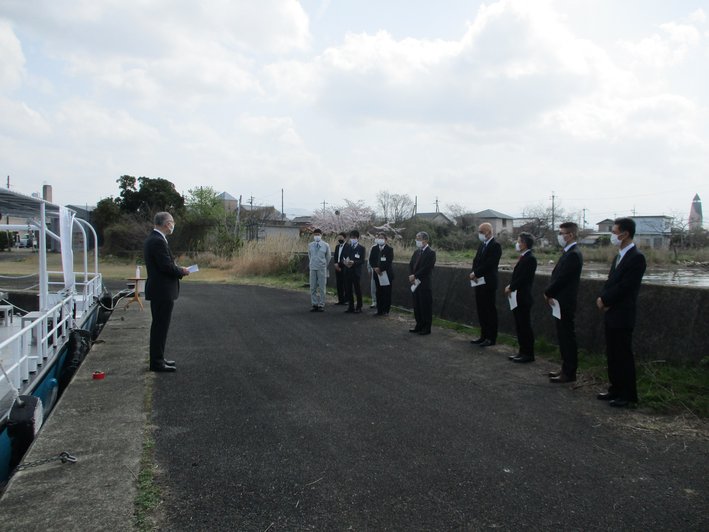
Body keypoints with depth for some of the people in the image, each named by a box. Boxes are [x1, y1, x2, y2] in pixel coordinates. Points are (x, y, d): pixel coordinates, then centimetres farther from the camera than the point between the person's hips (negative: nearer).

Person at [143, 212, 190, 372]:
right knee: (160, 327, -4)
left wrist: (178, 269, 8)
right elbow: (166, 266, -23)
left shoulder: (152, 239, 13)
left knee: (159, 326, 18)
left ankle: (157, 358, 28)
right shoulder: (158, 241, -19)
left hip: (158, 290, 11)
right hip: (162, 291, -11)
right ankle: (157, 362, 3)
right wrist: (182, 271, -7)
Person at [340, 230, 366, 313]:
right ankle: (351, 307, 15)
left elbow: (362, 261, -7)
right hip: (347, 272, 4)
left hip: (356, 272, -3)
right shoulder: (346, 246, 11)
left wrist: (353, 262, -22)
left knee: (358, 290, 1)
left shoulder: (361, 248, 0)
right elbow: (342, 258, 9)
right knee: (348, 290, 5)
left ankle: (359, 307, 11)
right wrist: (344, 262, -13)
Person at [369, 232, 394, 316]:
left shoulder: (389, 249, -3)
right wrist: (375, 268, -11)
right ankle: (379, 310, 11)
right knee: (378, 293, 5)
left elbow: (389, 261, -12)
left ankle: (386, 310, 6)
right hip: (377, 274, 4)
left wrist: (381, 269, -17)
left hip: (386, 274, -4)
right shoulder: (374, 249, 10)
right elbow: (371, 260, 6)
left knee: (387, 293, -1)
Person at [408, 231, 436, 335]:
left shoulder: (431, 253, -10)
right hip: (416, 283, 7)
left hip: (425, 284, -7)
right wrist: (411, 276, -6)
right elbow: (411, 264, 11)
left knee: (426, 306, 0)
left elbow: (426, 268, -17)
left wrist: (415, 276, -16)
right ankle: (419, 325, 23)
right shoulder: (416, 252, 14)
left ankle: (427, 328, 7)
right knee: (417, 306, 13)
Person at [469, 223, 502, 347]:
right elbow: (476, 261, 12)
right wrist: (474, 273, -5)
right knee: (481, 310, 12)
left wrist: (476, 274, -15)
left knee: (490, 310, 0)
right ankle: (484, 336, 21)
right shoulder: (481, 245, 14)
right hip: (479, 282, 8)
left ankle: (491, 338, 7)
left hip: (488, 283, -8)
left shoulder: (496, 245, -12)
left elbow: (489, 264, -20)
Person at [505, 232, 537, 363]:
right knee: (519, 326, 14)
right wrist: (510, 286, 1)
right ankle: (523, 352, 22)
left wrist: (510, 288, -12)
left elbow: (523, 278, -20)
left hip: (523, 298, -9)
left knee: (525, 326, -1)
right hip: (517, 297, 9)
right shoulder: (522, 257, 13)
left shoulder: (530, 259, -15)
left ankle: (528, 354, 7)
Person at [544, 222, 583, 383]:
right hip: (561, 302, 10)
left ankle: (569, 373, 7)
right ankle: (566, 368, 26)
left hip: (565, 303, -10)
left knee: (567, 337, -1)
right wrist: (550, 293, 2)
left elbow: (561, 278, -21)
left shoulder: (573, 255, -18)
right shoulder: (569, 253, 12)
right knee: (563, 336, 16)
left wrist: (548, 293, -9)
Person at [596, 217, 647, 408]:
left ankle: (628, 395, 11)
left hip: (622, 316, -9)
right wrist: (602, 298, -3)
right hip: (611, 314, 9)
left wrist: (605, 300, -11)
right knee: (612, 355, 15)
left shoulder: (636, 257, -16)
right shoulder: (620, 255, 13)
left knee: (623, 356, 0)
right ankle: (616, 389, 26)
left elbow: (624, 286, -20)